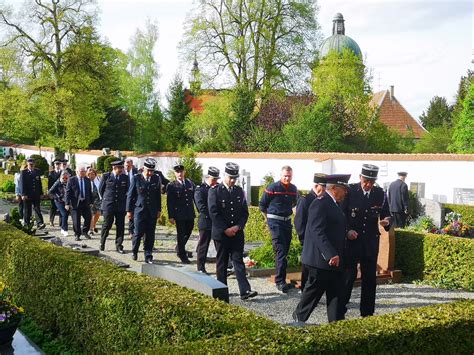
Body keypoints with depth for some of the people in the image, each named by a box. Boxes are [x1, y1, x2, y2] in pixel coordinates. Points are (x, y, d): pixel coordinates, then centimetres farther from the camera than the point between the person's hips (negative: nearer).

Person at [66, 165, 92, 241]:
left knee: (88, 218, 2)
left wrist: (91, 202, 10)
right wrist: (67, 203, -11)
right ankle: (77, 235, 17)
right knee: (76, 220, 0)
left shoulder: (87, 180, 7)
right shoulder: (71, 180, -5)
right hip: (75, 203, -4)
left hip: (85, 203, 4)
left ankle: (84, 231, 25)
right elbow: (67, 192, -6)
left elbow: (89, 192, 13)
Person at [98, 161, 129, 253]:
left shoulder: (125, 178, 4)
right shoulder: (106, 176, -1)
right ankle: (102, 244, 22)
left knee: (120, 226, 0)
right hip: (108, 205, -2)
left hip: (121, 206, 2)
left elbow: (128, 191, 14)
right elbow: (101, 189, 10)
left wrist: (123, 200, 10)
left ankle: (119, 246, 8)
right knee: (107, 225, 3)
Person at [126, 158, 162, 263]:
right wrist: (129, 210, 0)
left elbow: (158, 195, 12)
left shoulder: (156, 179, 6)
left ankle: (148, 256, 10)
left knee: (150, 235, 2)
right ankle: (134, 251, 22)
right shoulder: (136, 178, -3)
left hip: (152, 212, 2)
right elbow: (130, 195, 1)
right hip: (139, 210, -2)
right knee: (138, 233, -3)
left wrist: (159, 210, 11)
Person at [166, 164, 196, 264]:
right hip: (179, 215, -4)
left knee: (188, 232, 15)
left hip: (190, 214, 4)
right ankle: (183, 256, 14)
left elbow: (195, 197, 11)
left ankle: (180, 249, 38)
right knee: (181, 235, 3)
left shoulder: (190, 183, 6)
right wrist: (171, 216, -11)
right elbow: (169, 202, -7)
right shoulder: (171, 186, -5)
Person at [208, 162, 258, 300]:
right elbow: (213, 213, -11)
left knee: (239, 261, -1)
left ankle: (245, 291, -7)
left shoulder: (239, 191, 9)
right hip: (221, 233, -3)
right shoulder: (214, 191, -5)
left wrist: (238, 226, -8)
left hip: (237, 233, 3)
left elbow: (245, 212, 8)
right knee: (222, 263, 7)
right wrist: (225, 230, -14)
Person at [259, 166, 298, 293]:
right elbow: (262, 204, -2)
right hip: (275, 222, -6)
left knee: (285, 250, 11)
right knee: (280, 251, -13)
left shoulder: (293, 189, 5)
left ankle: (280, 279, 23)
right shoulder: (273, 188, -11)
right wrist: (269, 218, 4)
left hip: (287, 221, 6)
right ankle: (280, 281, -11)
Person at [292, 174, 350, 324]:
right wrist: (331, 254, -30)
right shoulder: (320, 203, -18)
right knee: (314, 289, 5)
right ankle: (299, 317, 24)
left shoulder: (333, 204, 14)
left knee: (336, 291, 9)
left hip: (334, 258, 10)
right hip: (321, 258, -9)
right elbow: (318, 232, -26)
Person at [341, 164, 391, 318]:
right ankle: (340, 308, 10)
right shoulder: (350, 191, -7)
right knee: (348, 275, -3)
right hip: (350, 240, -3)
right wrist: (347, 230, -16)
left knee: (370, 277, 8)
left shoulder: (380, 194, 2)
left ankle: (367, 313, 18)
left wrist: (386, 222, -15)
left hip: (371, 242, 3)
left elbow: (386, 214, 8)